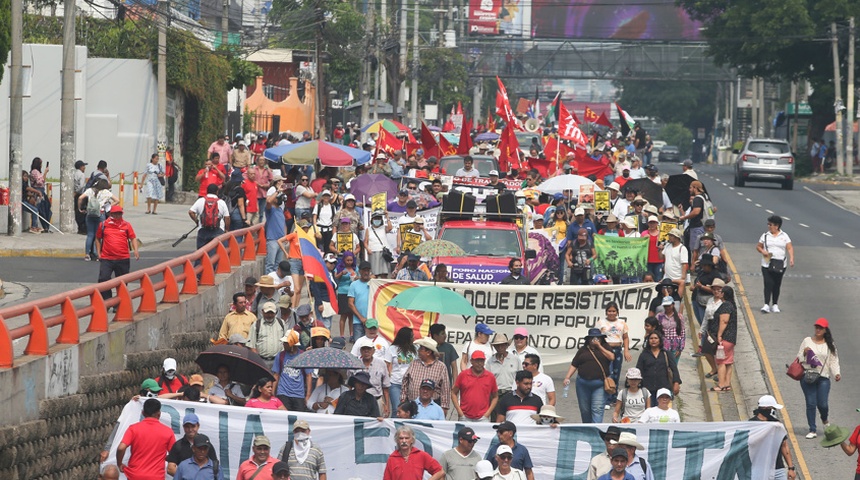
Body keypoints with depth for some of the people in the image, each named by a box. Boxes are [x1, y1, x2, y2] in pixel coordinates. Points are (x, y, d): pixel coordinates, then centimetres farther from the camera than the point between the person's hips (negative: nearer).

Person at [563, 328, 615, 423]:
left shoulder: (605, 347, 9)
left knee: (597, 409, -12)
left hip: (599, 384, -3)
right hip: (583, 383, 3)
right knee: (584, 409, 9)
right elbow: (574, 365, 10)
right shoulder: (583, 350, 12)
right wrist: (567, 377, -1)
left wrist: (599, 346, -6)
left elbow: (612, 357, -8)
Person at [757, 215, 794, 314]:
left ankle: (775, 305, 16)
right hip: (767, 264, 0)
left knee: (777, 285, 6)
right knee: (768, 284, -13)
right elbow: (758, 246, 15)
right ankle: (766, 305, -17)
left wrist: (791, 258, -16)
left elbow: (790, 248, -1)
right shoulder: (765, 236, 8)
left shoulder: (784, 236, 5)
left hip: (780, 265, 0)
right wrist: (762, 251, -7)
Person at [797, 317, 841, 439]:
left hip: (823, 377, 0)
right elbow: (799, 358, 12)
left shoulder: (830, 345, 8)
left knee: (822, 404, -5)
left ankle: (825, 419, 31)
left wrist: (837, 373, -7)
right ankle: (812, 431, 4)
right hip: (807, 377, 0)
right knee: (811, 404, -3)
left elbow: (834, 361, 7)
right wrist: (804, 353, -9)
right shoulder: (807, 341, 8)